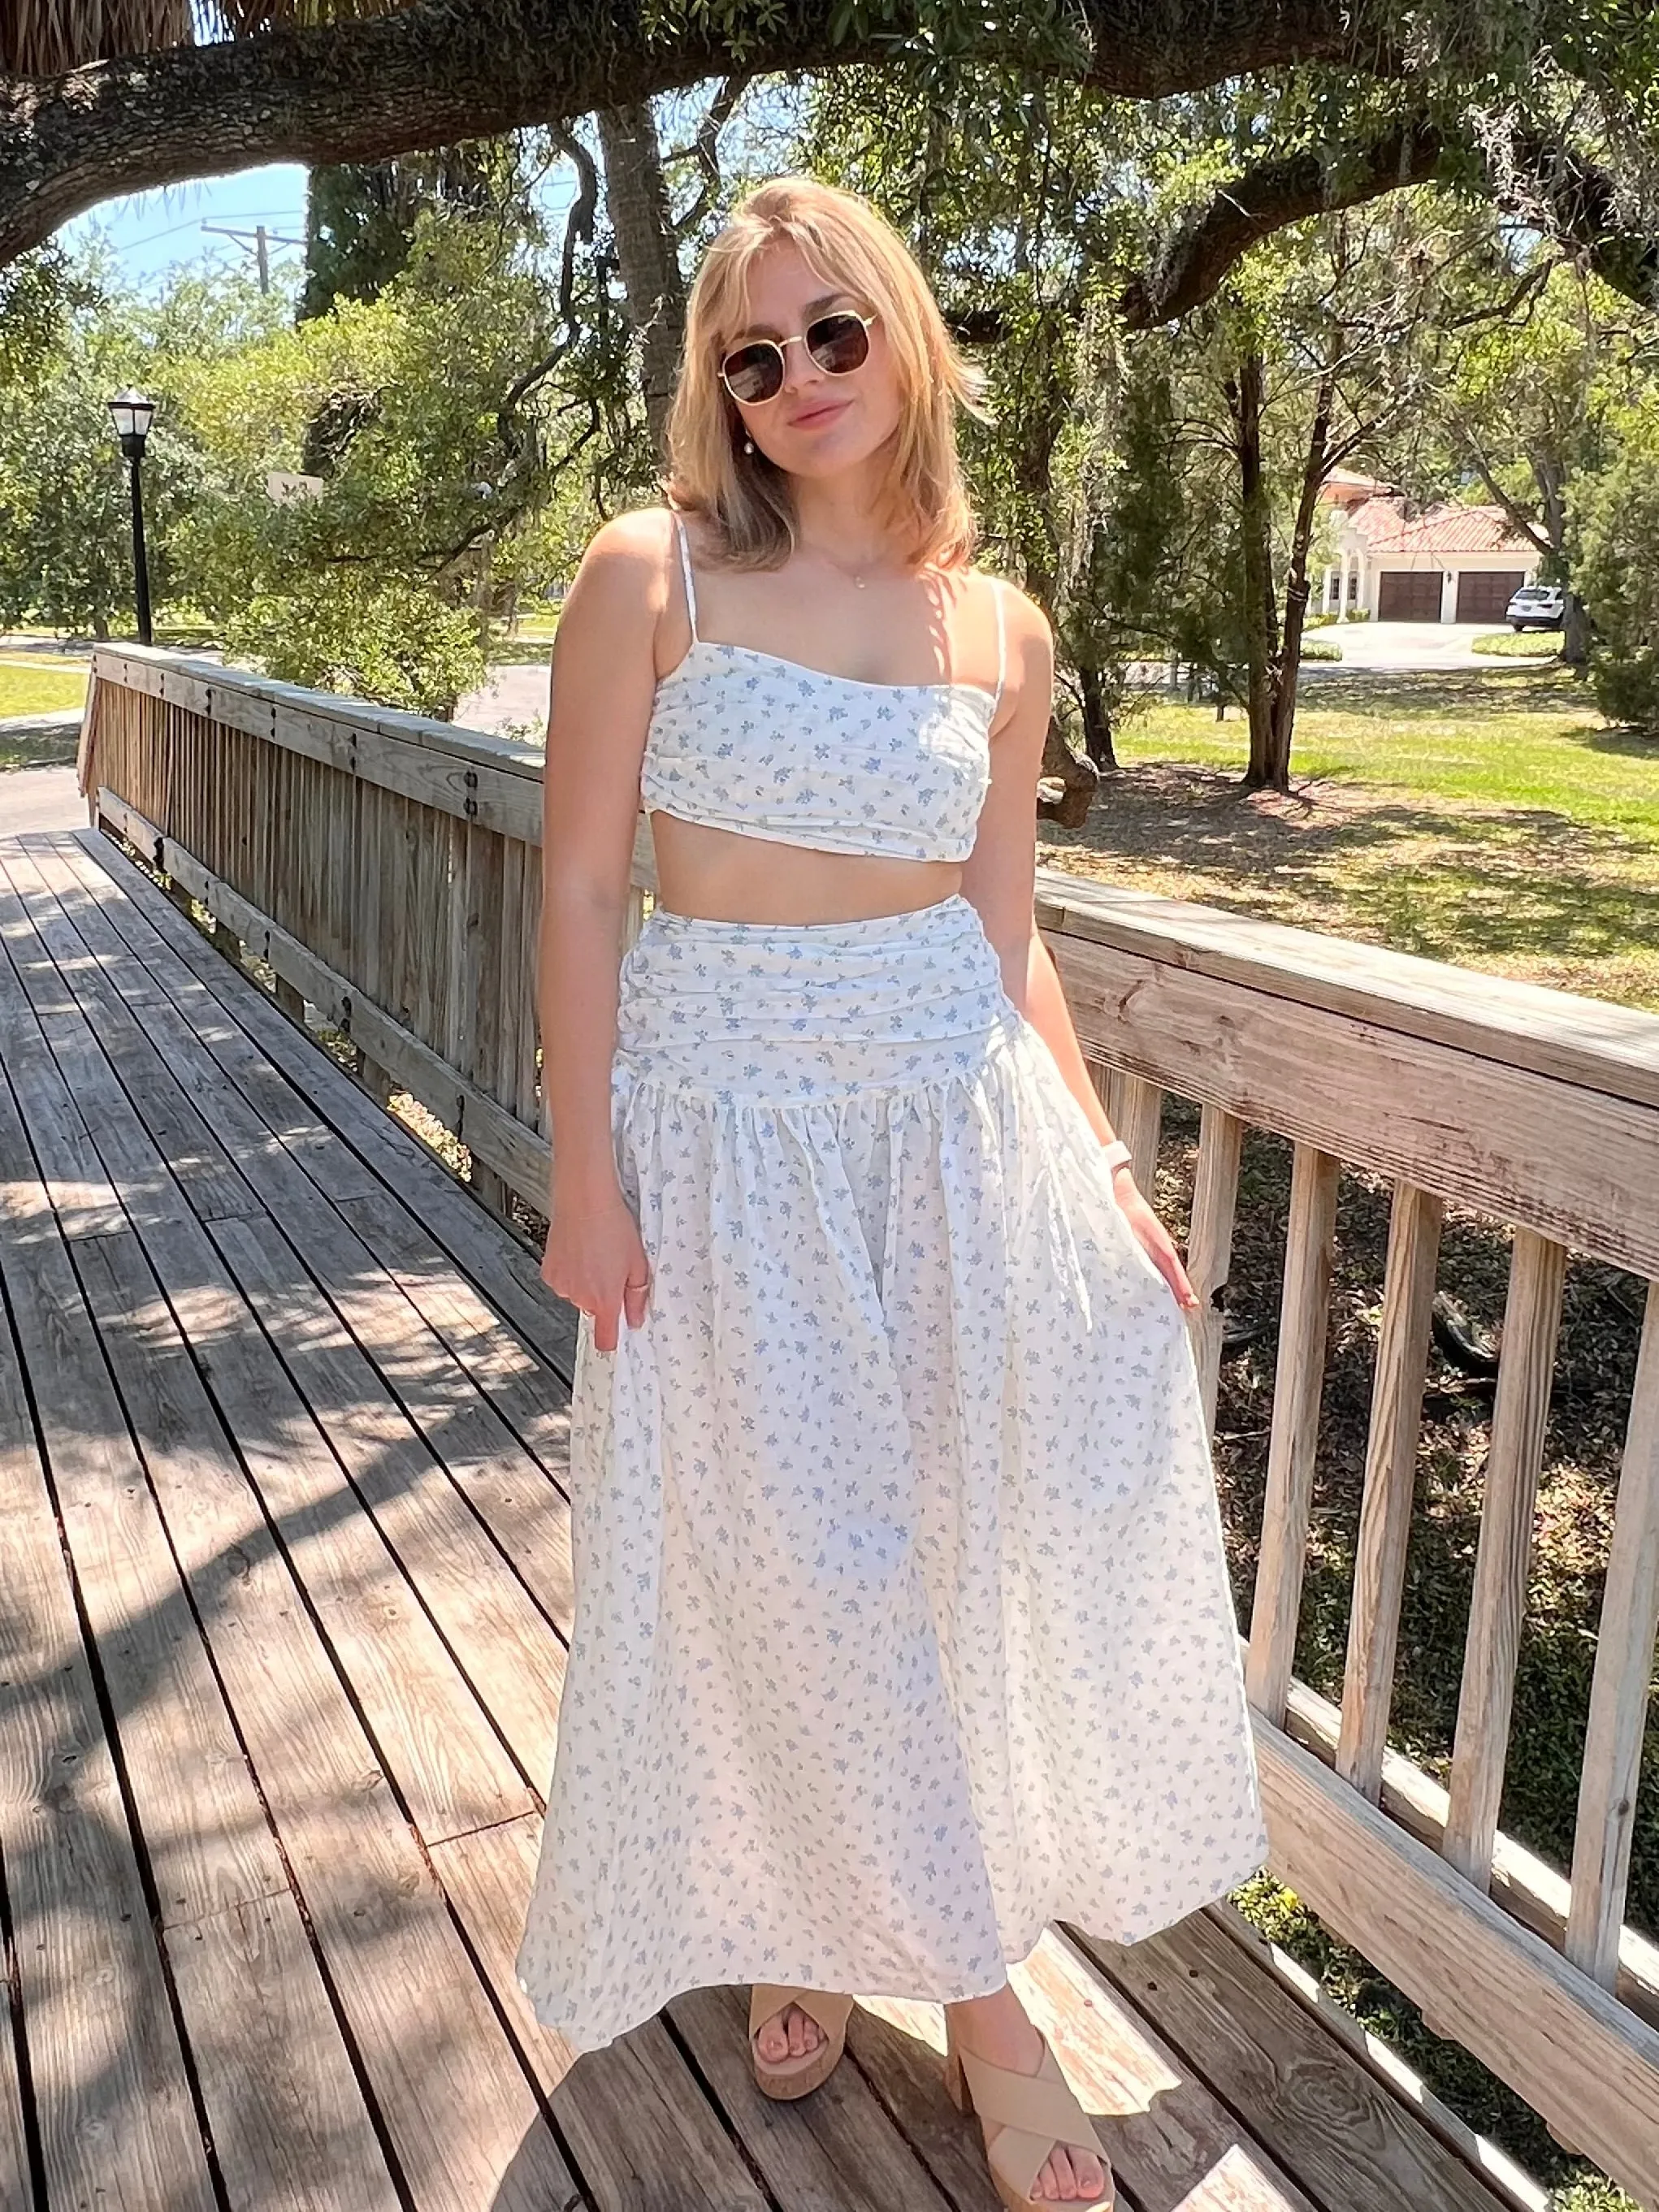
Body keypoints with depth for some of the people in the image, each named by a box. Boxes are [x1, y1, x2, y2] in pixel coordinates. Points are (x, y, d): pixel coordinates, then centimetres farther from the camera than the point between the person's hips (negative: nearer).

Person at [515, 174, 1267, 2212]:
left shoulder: (996, 629, 5)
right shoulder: (653, 575, -6)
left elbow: (1005, 927, 9)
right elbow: (581, 885, -6)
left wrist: (1098, 1163, 3)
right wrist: (585, 1174, -10)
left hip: (958, 1113, 3)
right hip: (727, 1120, -3)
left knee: (975, 1540, 8)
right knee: (768, 1565, 7)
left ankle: (965, 1972, 31)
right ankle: (789, 1920, 34)